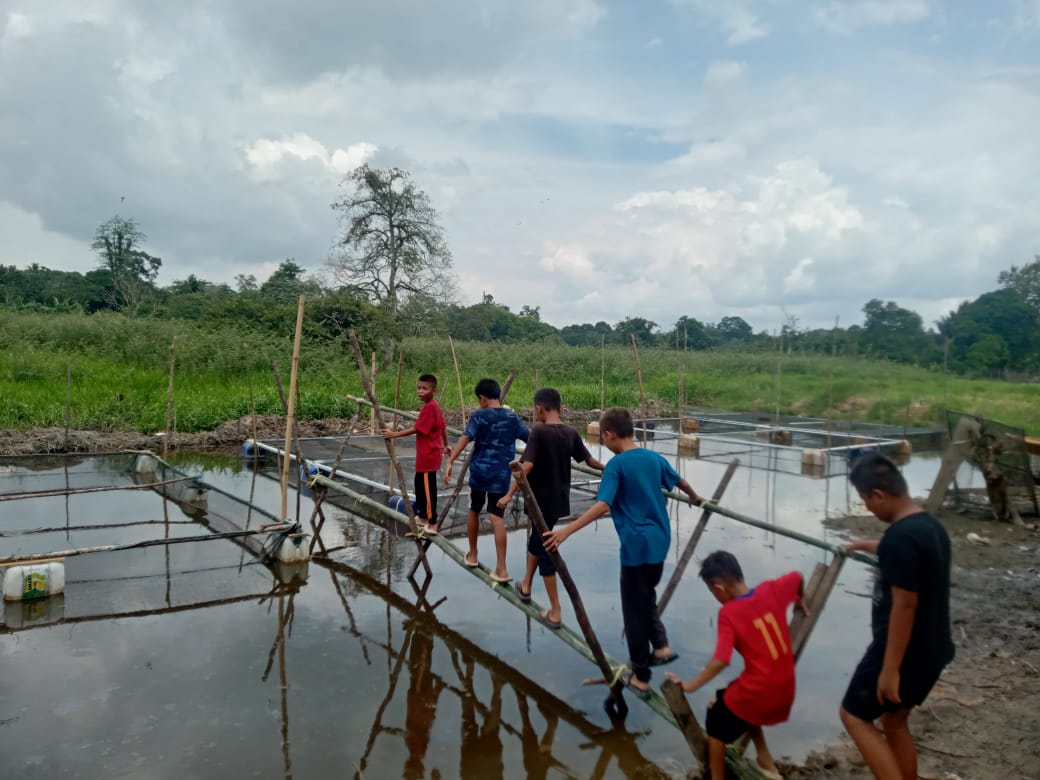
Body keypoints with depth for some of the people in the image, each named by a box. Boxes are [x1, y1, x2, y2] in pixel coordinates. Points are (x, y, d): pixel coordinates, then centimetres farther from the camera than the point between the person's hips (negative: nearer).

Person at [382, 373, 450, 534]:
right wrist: (445, 445, 29)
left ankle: (432, 524, -2)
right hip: (426, 455, 11)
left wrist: (394, 434, -20)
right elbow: (443, 426, 18)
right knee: (420, 484, 22)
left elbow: (416, 429, -22)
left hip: (428, 456, -11)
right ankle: (423, 516, 34)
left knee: (429, 489, -6)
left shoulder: (429, 407, -21)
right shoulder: (434, 406, 10)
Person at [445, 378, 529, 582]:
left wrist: (450, 462, -23)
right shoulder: (512, 417, 6)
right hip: (501, 474, 2)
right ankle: (501, 568, -7)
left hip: (479, 471, -2)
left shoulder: (479, 416, -4)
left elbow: (465, 438, -18)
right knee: (497, 517, -1)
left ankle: (472, 555, 34)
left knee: (474, 511, 20)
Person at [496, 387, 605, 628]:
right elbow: (588, 459, 15)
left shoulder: (539, 431, -17)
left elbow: (527, 466, -25)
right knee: (537, 539, 27)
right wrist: (605, 468, 35)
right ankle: (525, 586, 44)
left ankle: (555, 612, 7)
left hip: (542, 501, -6)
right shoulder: (571, 433, 2)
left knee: (545, 551, 3)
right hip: (559, 499, 7)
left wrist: (509, 495, -22)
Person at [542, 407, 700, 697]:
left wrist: (566, 530, -29)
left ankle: (641, 678, 15)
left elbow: (602, 505, -26)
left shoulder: (616, 465, -14)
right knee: (647, 597, 28)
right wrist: (695, 497, 46)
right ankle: (661, 646, 18)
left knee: (634, 610, 6)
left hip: (637, 545, -7)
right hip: (659, 542, 7)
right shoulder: (654, 457, 7)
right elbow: (679, 480, 24)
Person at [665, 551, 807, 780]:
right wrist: (800, 601, 37)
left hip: (757, 692, -7)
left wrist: (689, 686, -15)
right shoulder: (771, 590, -3)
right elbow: (797, 577, 17)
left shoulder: (729, 614, -18)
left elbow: (720, 661, -26)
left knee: (716, 721, 18)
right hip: (785, 692, 7)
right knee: (745, 710, 35)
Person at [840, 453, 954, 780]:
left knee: (854, 716, 7)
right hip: (930, 650, 9)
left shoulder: (900, 535, -25)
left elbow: (904, 606, -26)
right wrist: (865, 545, 47)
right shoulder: (931, 526, 6)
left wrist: (890, 668, -20)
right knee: (894, 720, 22)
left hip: (904, 653, -9)